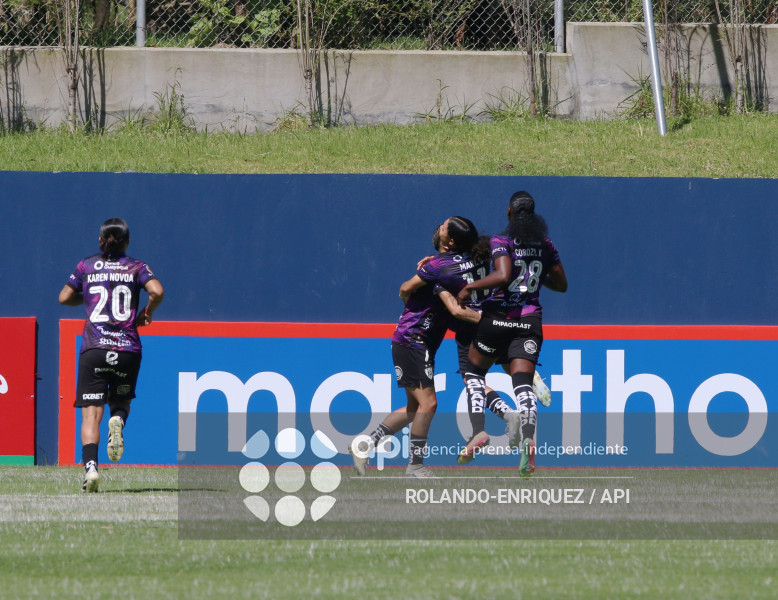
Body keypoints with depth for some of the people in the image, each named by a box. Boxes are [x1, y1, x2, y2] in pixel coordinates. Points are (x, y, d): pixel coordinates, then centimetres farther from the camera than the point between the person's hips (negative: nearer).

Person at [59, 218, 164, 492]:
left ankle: (90, 466, -25)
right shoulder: (136, 268, 6)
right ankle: (118, 420, -14)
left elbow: (64, 297, 15)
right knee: (122, 400, 22)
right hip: (128, 348, 0)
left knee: (91, 415, -4)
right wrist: (146, 313, 8)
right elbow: (157, 291, -10)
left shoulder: (86, 267, 9)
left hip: (93, 347, 0)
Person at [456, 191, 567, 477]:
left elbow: (502, 275, -23)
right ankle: (528, 440, -26)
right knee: (523, 383, -3)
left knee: (473, 372, 16)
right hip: (530, 320, 4)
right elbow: (561, 284, 14)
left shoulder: (501, 241, -7)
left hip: (497, 316, -4)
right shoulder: (545, 245, 7)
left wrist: (469, 287, -12)